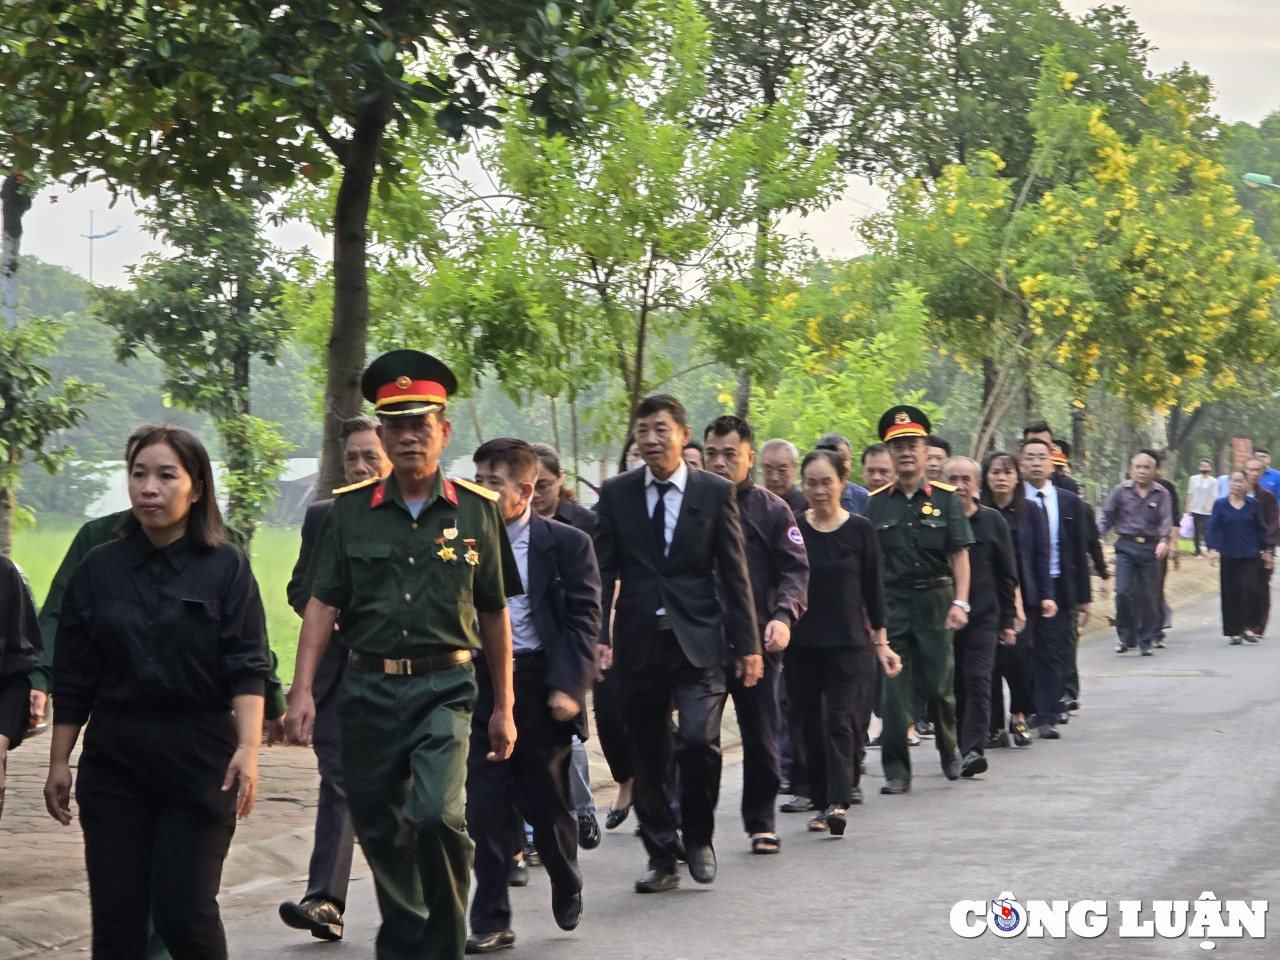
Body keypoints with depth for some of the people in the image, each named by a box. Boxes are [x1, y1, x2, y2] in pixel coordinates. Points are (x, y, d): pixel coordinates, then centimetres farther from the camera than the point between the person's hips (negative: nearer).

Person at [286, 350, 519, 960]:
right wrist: (303, 689, -7)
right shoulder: (352, 511, 5)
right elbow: (322, 605, 4)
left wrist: (504, 708, 10)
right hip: (367, 687, 2)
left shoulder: (476, 510, 3)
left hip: (443, 687, -2)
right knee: (378, 830, 9)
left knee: (438, 815, -20)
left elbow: (494, 614, 9)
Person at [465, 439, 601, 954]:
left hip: (540, 685, -1)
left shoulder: (567, 543, -2)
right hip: (478, 684, 2)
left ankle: (568, 891, 35)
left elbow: (583, 620, -4)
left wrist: (568, 687, -14)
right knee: (486, 804, -1)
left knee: (547, 800, 9)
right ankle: (491, 921, 6)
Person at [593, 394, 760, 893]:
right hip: (639, 642, 2)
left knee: (698, 740, -17)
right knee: (648, 757, 6)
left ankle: (698, 837, 6)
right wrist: (599, 633, -6)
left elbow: (734, 573, 3)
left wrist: (747, 644, 0)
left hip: (697, 641, -2)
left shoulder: (716, 492, 2)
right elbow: (603, 571, 5)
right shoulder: (616, 494, 5)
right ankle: (661, 858, 19)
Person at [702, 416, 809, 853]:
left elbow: (795, 569, -1)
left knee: (761, 735, 6)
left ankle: (761, 824, 17)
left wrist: (783, 616, -18)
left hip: (757, 639, -1)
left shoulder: (771, 510, 5)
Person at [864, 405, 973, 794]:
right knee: (893, 687, -3)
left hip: (935, 598, -1)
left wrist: (960, 603, -11)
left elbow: (960, 555, 0)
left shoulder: (945, 498, 2)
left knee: (939, 684, 3)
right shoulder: (877, 503, 6)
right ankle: (896, 771, 3)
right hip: (891, 601, 1)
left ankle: (949, 751, 29)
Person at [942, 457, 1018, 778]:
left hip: (983, 616, -1)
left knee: (978, 679, -11)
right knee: (951, 684, 6)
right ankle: (955, 747, 19)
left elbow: (1007, 576, 8)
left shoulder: (992, 522, 5)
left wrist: (1008, 621, 5)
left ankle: (973, 749, -15)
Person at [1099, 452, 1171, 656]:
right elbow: (1107, 516, 9)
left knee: (1149, 595, 2)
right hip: (1126, 547, 0)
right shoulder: (1121, 491, 5)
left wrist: (1163, 540, -24)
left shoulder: (1161, 494, 3)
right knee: (1123, 592, -10)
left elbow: (1166, 519, -7)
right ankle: (1126, 637, 5)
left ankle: (1146, 640, 13)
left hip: (1151, 548, 0)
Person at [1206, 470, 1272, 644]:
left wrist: (1266, 550, 13)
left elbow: (1260, 529, 12)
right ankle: (1234, 631, 11)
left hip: (1251, 556, 0)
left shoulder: (1253, 505, 4)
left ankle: (1248, 626, -1)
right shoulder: (1220, 504, 2)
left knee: (1251, 590, -13)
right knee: (1231, 595, 2)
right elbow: (1212, 529, -1)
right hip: (1229, 556, 0)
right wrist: (1212, 548, -14)